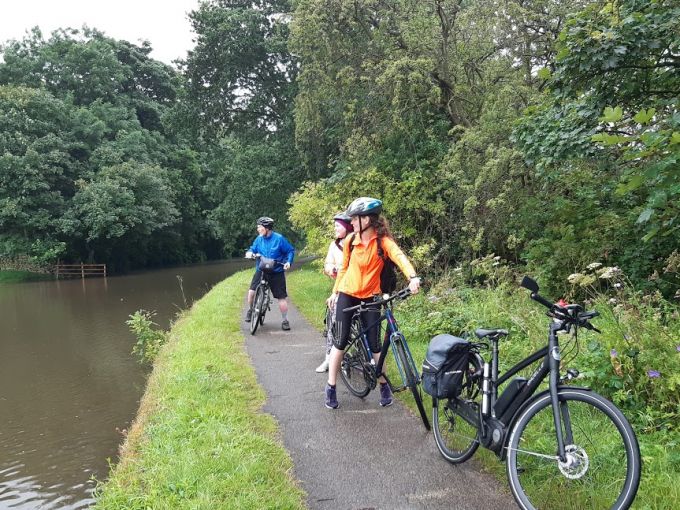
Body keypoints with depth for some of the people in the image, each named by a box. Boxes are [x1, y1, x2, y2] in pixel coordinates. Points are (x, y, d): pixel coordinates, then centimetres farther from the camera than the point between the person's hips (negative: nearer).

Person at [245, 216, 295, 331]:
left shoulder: (279, 239, -9)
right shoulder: (259, 239, 1)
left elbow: (291, 251, -2)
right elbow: (253, 249, 12)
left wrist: (288, 262, -17)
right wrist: (250, 252, -11)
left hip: (277, 273, -2)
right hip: (261, 271, 3)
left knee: (282, 297, 1)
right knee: (252, 291, -14)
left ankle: (285, 320, 15)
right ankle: (250, 310, 14)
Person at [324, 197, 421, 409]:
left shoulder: (383, 240, -13)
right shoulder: (350, 241, -4)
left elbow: (399, 256, -32)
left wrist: (413, 277, -49)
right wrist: (335, 292, 14)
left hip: (370, 297, -1)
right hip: (347, 295, 2)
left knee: (374, 344, 3)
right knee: (340, 341, 2)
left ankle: (384, 385, 22)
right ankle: (331, 387, 14)